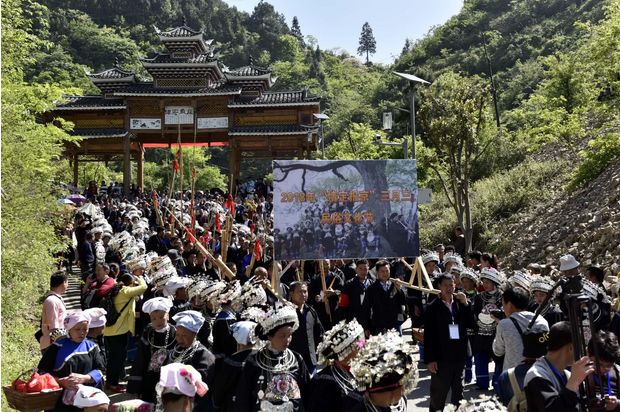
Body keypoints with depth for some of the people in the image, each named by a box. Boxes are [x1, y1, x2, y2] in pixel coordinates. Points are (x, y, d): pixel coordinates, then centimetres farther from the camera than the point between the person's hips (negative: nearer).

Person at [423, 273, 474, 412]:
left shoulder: (460, 304, 8)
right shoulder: (433, 307, -5)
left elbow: (470, 324, -1)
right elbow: (428, 335, -8)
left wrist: (465, 304, -9)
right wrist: (429, 359, -13)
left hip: (459, 355, 4)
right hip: (441, 357, -4)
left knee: (458, 393, 15)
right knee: (438, 395, 4)